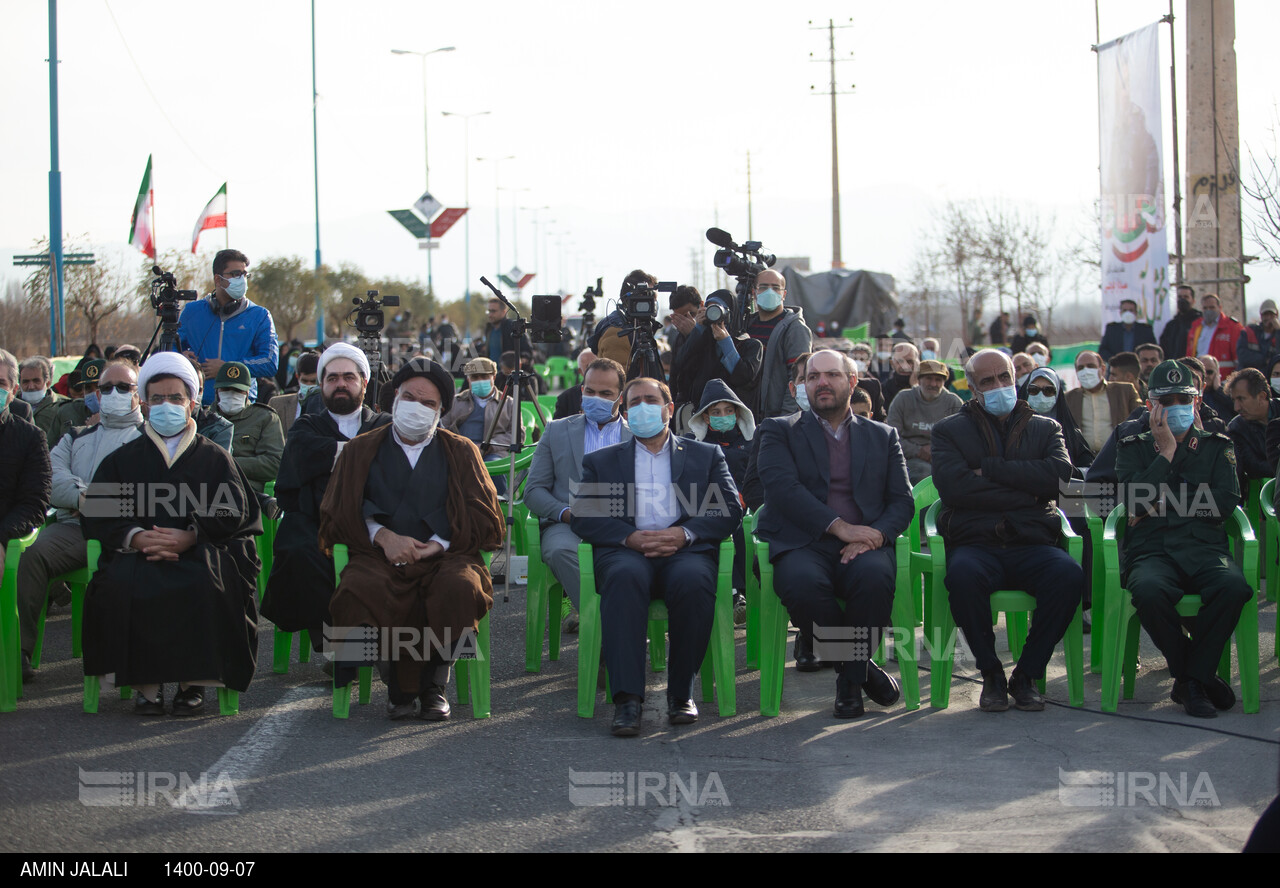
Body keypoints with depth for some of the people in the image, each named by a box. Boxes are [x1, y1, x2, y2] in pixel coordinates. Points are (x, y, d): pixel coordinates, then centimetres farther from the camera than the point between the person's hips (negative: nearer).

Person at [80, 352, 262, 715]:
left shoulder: (214, 458, 18)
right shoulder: (122, 460, 22)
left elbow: (234, 512, 2)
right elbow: (96, 514, 8)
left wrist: (190, 536, -16)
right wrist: (136, 537, -13)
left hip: (200, 552, -1)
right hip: (138, 553, 1)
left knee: (203, 585, -36)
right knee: (122, 586, -33)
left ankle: (193, 681, -23)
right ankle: (147, 684, -25)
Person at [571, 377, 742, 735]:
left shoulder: (706, 456, 24)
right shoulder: (601, 461, 25)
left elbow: (730, 510, 10)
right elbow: (582, 517, 10)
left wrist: (684, 533, -10)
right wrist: (629, 537, -9)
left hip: (685, 549, 0)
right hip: (626, 550, 0)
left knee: (693, 581, -37)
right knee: (625, 577, -37)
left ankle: (681, 692, -22)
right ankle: (627, 699, -42)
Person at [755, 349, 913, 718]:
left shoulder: (883, 437, 22)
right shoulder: (779, 431, 15)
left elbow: (902, 501, 13)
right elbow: (782, 487, -4)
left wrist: (875, 535, -9)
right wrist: (839, 526, -16)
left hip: (861, 547, 1)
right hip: (803, 544, -1)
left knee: (875, 575, -35)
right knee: (801, 583, -37)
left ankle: (851, 679, -15)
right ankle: (860, 667, -13)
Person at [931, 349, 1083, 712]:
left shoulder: (1045, 428, 20)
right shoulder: (950, 430, 14)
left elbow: (1059, 473, -3)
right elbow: (953, 487, -5)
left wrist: (989, 468, -5)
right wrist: (1026, 493, -4)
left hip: (1031, 543, 1)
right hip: (974, 543, -1)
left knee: (1069, 575, -32)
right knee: (963, 575, -37)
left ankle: (1026, 674, -14)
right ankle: (991, 674, -16)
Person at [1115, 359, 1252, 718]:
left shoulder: (1217, 446, 20)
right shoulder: (1134, 449, 18)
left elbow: (1225, 502, 4)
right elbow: (1135, 503, 0)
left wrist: (1166, 505, 0)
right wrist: (1167, 451, 2)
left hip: (1205, 546, 1)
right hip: (1151, 550, -1)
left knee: (1234, 587, -35)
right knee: (1149, 591, -38)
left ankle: (1191, 680, -18)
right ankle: (1200, 676, -15)